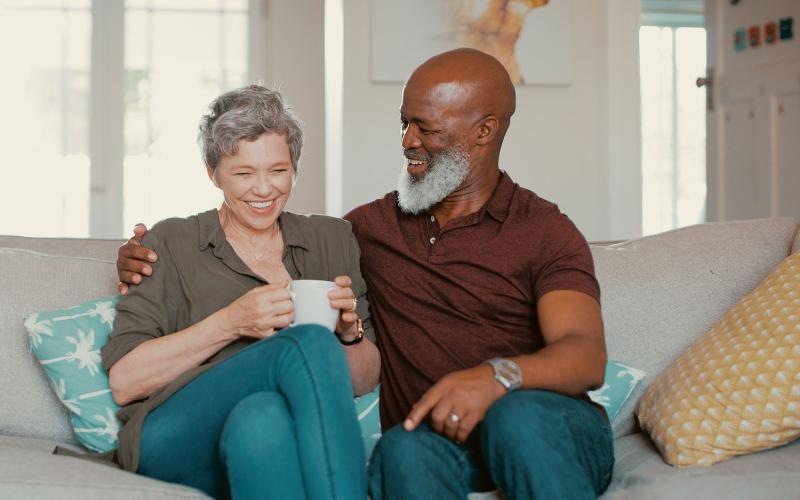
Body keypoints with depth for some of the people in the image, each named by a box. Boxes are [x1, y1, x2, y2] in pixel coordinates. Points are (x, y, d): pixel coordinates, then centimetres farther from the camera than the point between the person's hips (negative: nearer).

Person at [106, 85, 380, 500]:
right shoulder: (171, 244, 11)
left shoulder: (332, 239, 19)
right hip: (177, 445, -2)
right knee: (312, 343, -29)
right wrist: (230, 323, -11)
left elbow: (363, 381, 19)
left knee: (262, 416, -36)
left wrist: (350, 332, -4)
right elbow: (123, 381, 0)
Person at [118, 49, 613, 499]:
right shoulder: (373, 226, 18)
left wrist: (495, 377, -33)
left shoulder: (545, 233, 3)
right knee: (404, 448, -35)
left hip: (551, 436, -1)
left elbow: (587, 356, -12)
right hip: (432, 441, 1)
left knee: (517, 415, -36)